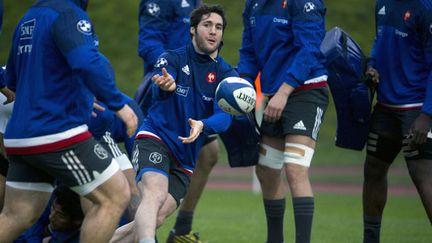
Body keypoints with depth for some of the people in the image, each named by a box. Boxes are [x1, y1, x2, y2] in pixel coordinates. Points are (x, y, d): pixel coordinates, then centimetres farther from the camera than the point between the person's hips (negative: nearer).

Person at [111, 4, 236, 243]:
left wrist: (202, 125, -34)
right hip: (155, 140, -4)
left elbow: (224, 116, -11)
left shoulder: (226, 74, 6)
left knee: (155, 219, -12)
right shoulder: (172, 59, -2)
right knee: (155, 194, -33)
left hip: (185, 159, 4)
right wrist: (165, 86, -50)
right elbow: (159, 90, -24)